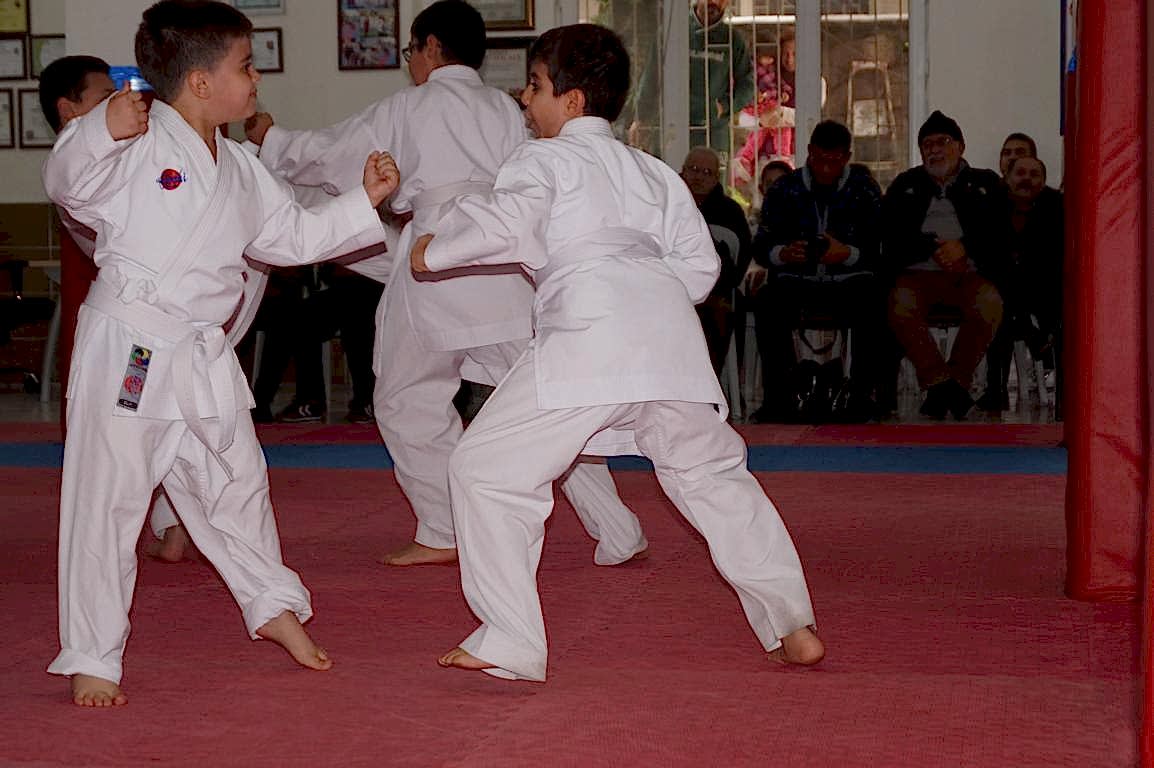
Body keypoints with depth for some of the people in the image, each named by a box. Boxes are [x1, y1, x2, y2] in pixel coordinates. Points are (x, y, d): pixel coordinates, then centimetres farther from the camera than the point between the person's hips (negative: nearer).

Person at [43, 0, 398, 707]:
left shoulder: (239, 168, 13)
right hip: (128, 349, -7)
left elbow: (294, 235, 22)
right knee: (106, 500, -1)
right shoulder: (139, 144, -12)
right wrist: (102, 132, -40)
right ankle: (92, 658, 10)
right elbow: (68, 184, -23)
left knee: (235, 483, 21)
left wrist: (365, 202, 15)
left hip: (204, 355, 7)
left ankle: (274, 605, 42)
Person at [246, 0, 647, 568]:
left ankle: (442, 534, 14)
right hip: (509, 261, 4)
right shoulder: (506, 110, 13)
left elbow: (327, 155, 15)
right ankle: (616, 533, 4)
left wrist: (271, 140, 31)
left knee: (406, 400, 14)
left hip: (436, 263, -3)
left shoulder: (406, 109, 7)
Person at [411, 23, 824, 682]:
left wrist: (435, 250, 4)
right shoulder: (653, 172, 27)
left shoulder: (545, 160, 9)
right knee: (713, 473, 22)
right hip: (671, 335, 7)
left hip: (586, 335, -7)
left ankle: (510, 644, -2)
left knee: (487, 471, 2)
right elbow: (701, 262, 23)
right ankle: (794, 628, 21)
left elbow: (504, 220, -10)